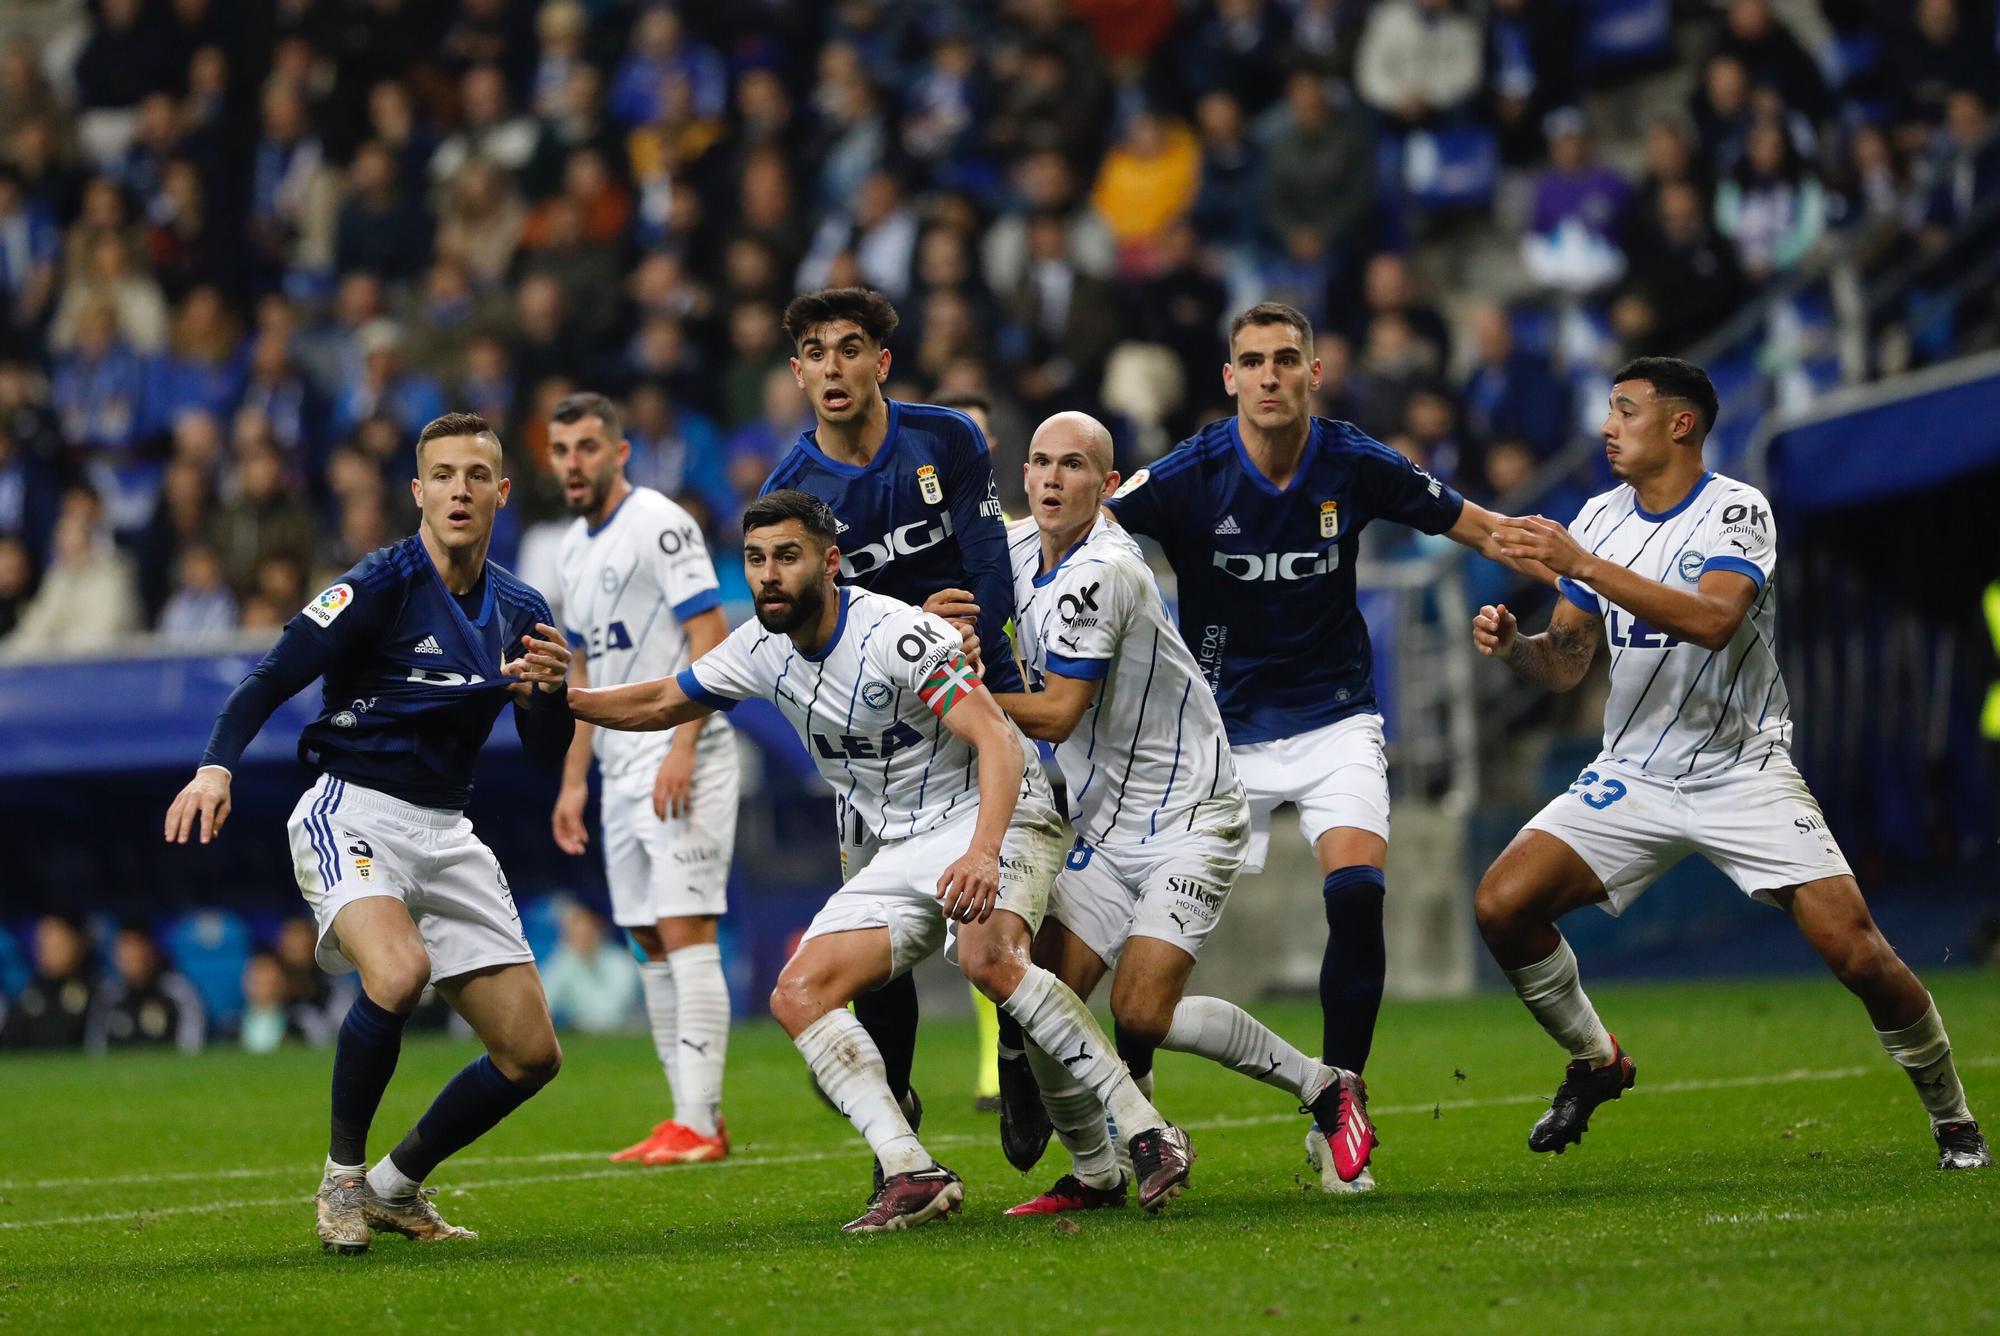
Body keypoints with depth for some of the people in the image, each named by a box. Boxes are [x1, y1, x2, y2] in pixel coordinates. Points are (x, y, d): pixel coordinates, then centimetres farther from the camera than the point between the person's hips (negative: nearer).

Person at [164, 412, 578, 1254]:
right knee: (399, 970, -36)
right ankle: (342, 1176, -14)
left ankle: (397, 1186, 24)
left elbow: (548, 756, 11)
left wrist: (553, 690, -11)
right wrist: (216, 767, -32)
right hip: (353, 813, -6)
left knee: (530, 1054, 2)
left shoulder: (520, 612, 8)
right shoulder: (382, 586, -11)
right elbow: (270, 680, -15)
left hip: (446, 830, 7)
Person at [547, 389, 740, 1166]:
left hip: (679, 760, -9)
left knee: (686, 933, -12)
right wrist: (574, 780, 19)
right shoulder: (575, 550, 18)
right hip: (620, 768, 9)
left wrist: (681, 749, -23)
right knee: (652, 943, 6)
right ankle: (694, 1117, 8)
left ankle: (697, 1124, -15)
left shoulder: (659, 525, -9)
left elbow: (711, 639, -15)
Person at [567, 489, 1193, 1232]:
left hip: (994, 816, -8)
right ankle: (910, 1173, -19)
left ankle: (1149, 1136, -30)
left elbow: (998, 743, -29)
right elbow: (663, 704, 19)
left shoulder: (897, 635, -20)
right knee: (799, 995, -9)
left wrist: (982, 852, -45)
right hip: (902, 852, 8)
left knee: (988, 956, -36)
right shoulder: (764, 649, 3)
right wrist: (559, 698, 4)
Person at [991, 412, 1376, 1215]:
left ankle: (1323, 1088, 3)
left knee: (1142, 1012, -16)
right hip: (1103, 823, 8)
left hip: (1187, 815, -8)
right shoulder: (1019, 548, 4)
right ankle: (1093, 1174, 11)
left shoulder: (1098, 574, -22)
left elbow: (1057, 716, -18)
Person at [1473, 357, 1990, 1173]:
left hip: (1742, 775, -5)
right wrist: (1513, 645, -12)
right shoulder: (1599, 519, 5)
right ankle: (1595, 1063, 10)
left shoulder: (1737, 512, -13)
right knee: (1503, 905, -13)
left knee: (1853, 947, -16)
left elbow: (1711, 621, -32)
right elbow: (1566, 663, 10)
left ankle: (1952, 1120, 5)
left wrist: (1583, 565, -34)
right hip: (1634, 776, 5)